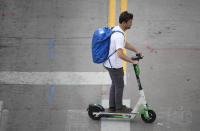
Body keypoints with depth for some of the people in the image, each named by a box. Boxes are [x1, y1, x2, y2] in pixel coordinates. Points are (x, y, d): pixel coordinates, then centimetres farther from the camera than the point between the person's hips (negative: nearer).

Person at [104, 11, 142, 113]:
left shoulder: (116, 29, 4)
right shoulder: (119, 36, -29)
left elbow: (125, 44, 19)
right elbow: (120, 54, -38)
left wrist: (136, 50, 12)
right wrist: (133, 61, -28)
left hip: (109, 62, 10)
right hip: (115, 65, -10)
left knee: (114, 84, 21)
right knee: (119, 86, 8)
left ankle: (112, 107, 31)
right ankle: (119, 108, 22)